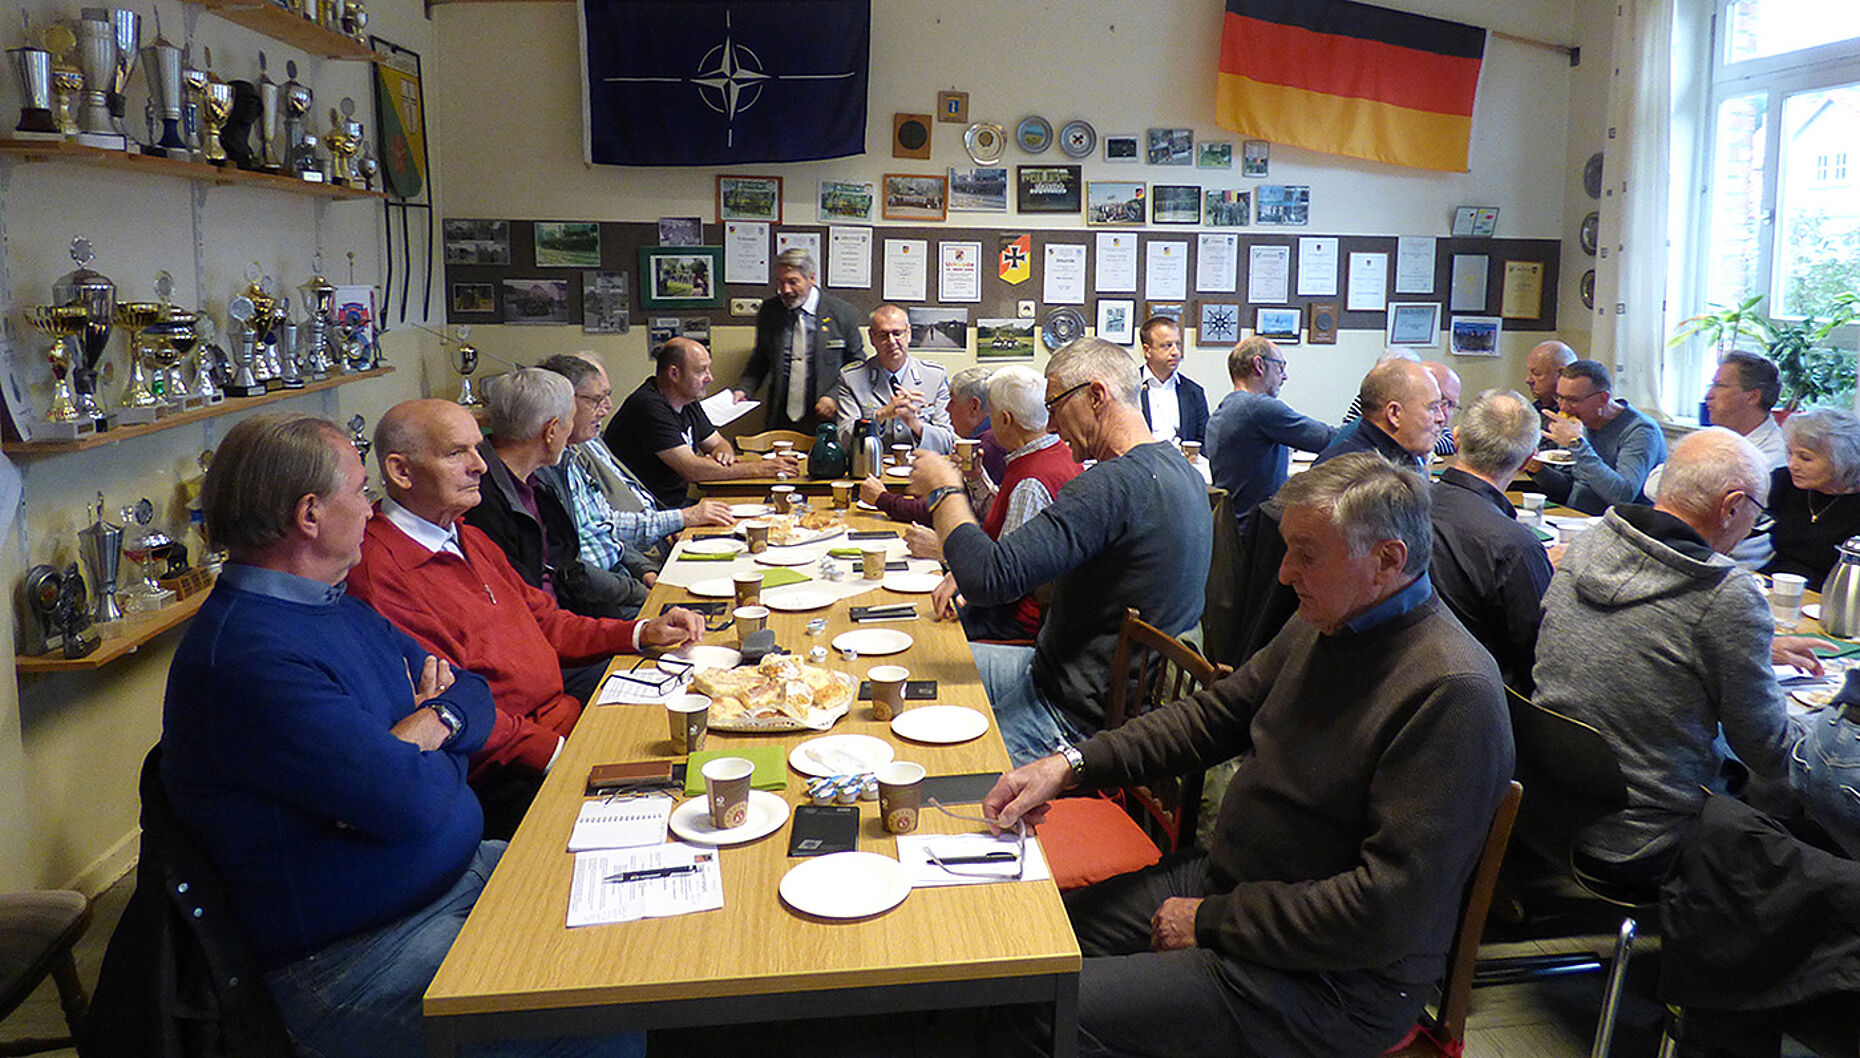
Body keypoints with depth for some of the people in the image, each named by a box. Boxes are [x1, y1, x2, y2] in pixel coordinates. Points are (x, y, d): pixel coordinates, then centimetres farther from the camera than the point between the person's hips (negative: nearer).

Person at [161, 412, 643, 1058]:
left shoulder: (344, 611, 9)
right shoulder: (244, 658, -24)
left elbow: (473, 696, 13)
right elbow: (412, 800, -28)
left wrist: (434, 722, -10)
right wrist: (433, 756, -5)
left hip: (461, 871, 10)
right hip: (348, 954, -9)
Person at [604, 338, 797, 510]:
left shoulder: (687, 401, 10)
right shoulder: (649, 407, -20)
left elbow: (717, 443, 22)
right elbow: (691, 470, -25)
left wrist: (724, 454, -5)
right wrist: (758, 468, -22)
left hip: (676, 503, 9)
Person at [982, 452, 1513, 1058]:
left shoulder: (1453, 695, -25)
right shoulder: (1320, 625, 3)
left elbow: (1390, 909, -26)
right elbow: (1217, 714, 10)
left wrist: (1212, 922, -18)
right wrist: (1071, 765, -3)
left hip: (1336, 979, -8)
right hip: (1226, 884, 8)